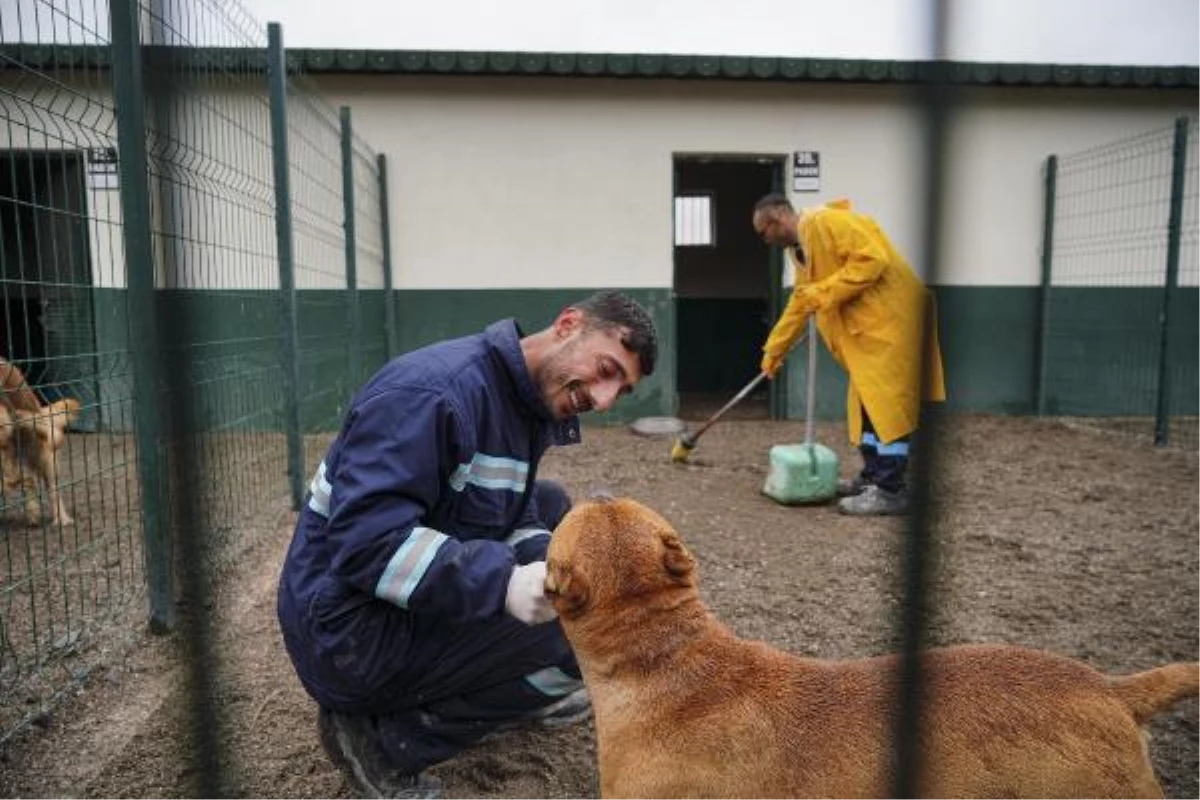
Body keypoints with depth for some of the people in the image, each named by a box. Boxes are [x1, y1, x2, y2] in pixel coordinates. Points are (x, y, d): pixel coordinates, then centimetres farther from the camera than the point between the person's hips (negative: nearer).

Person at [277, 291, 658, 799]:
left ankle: (520, 689, 17)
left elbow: (513, 517, 5)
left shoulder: (527, 406, 4)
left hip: (421, 600, 9)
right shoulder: (434, 391, -25)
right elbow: (365, 540, -30)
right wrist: (503, 583, -35)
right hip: (350, 632, -9)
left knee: (550, 504, 12)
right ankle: (388, 733, -6)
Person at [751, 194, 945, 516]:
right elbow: (799, 303, 24)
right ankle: (872, 477, 22)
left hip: (892, 318, -10)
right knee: (869, 402, 13)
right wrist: (774, 349, 25)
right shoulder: (800, 248, 16)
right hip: (869, 324, 10)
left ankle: (891, 490, -4)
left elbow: (873, 259, -24)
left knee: (888, 402, -9)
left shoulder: (825, 222, -15)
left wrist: (823, 293, -22)